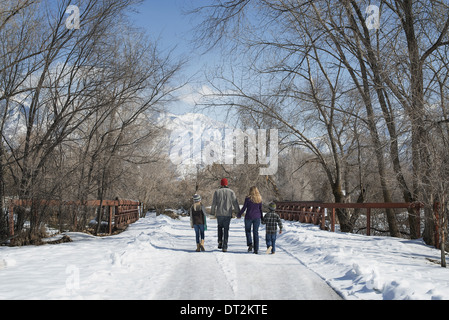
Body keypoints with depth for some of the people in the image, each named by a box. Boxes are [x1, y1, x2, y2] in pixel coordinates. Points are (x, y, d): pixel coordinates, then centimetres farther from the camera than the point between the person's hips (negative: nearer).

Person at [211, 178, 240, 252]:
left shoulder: (217, 192, 1)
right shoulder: (231, 192, 0)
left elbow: (214, 204, 2)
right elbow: (235, 203, 0)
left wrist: (212, 213, 13)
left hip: (219, 214, 1)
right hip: (228, 214, 0)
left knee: (220, 227, 24)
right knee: (226, 229, 6)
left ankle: (220, 241, 5)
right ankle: (224, 247, 2)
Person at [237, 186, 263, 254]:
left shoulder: (248, 198, -9)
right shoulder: (259, 199, 2)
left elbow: (244, 208, -6)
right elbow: (261, 209, 6)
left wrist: (239, 215, 7)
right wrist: (262, 218, 17)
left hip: (249, 217, -3)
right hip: (257, 217, 3)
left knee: (247, 231, 16)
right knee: (256, 233, 7)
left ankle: (250, 244, -4)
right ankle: (256, 249, 5)